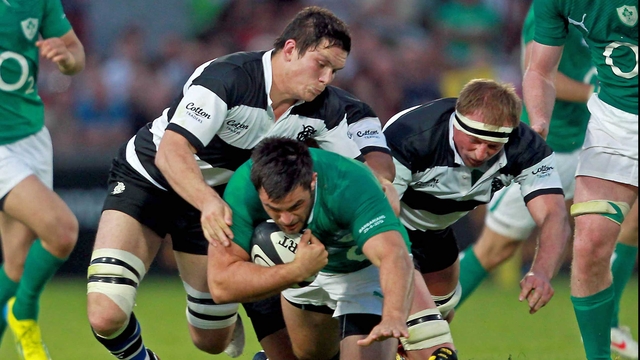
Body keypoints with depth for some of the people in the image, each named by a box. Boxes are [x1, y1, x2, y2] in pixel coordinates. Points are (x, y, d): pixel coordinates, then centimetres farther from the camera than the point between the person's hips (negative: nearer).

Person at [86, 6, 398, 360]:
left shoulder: (324, 108, -14)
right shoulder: (226, 78, -32)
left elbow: (375, 155, -11)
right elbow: (170, 152, -40)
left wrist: (380, 177, -36)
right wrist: (208, 202, -58)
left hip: (220, 197, 5)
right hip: (147, 178, -5)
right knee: (106, 315, -22)